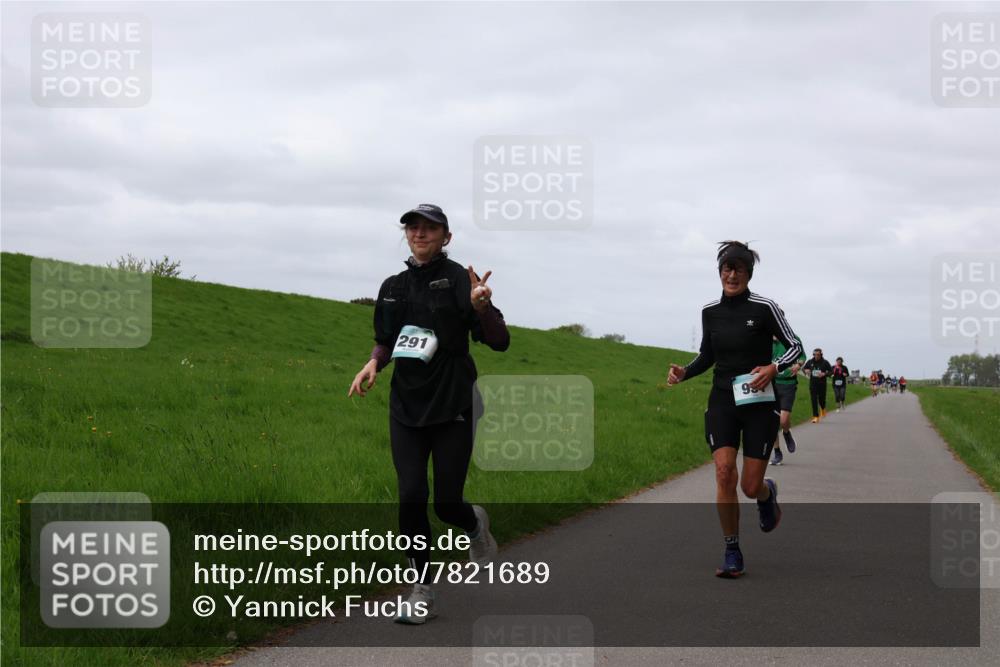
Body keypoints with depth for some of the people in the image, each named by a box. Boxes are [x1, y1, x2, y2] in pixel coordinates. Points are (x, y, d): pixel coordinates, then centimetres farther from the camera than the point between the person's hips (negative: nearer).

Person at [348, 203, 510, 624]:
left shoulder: (458, 280, -5)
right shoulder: (393, 287, 10)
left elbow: (499, 342, -11)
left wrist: (481, 307, -31)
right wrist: (373, 363, 1)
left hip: (452, 408, -4)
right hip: (406, 409, 4)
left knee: (446, 504, -1)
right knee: (411, 498, -9)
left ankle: (474, 525, 36)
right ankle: (422, 594, 1)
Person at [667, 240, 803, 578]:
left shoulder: (764, 308, -8)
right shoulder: (710, 311, 4)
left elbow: (794, 346, -1)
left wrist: (774, 367, -20)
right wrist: (684, 372, -1)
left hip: (758, 402, -3)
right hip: (722, 401, 3)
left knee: (751, 486, -2)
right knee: (724, 472, -16)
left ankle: (767, 493, 39)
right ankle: (732, 553, -4)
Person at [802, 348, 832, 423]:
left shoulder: (825, 363, -3)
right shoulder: (810, 362, 2)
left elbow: (831, 371, -1)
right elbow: (804, 367, 15)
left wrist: (824, 374, -18)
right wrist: (806, 370, -9)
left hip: (822, 384, -1)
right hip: (813, 384, 1)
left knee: (821, 399, 8)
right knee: (814, 400, -7)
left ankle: (823, 408, 45)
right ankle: (816, 417, -3)